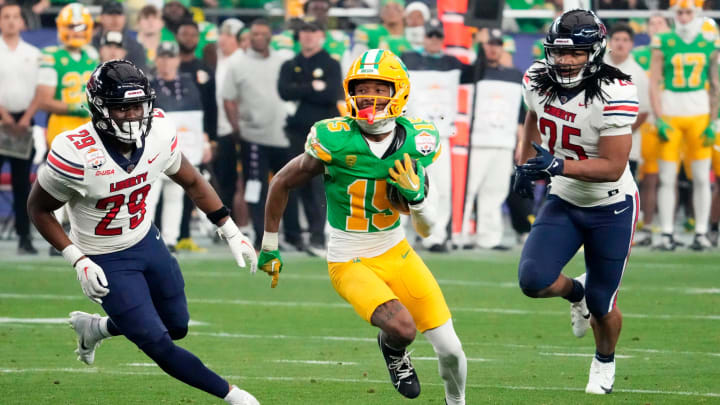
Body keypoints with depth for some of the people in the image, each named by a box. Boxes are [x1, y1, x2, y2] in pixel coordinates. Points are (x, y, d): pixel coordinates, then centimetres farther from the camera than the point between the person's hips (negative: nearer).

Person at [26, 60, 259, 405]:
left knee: (177, 326, 18)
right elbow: (38, 208, -15)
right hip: (107, 260, -6)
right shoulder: (76, 154, -30)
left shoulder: (159, 134, -14)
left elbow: (192, 183, 4)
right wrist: (79, 261, -21)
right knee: (159, 345, -9)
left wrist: (232, 234, 2)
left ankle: (95, 328, 42)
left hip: (147, 241, 6)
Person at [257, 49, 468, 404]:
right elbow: (282, 184, 0)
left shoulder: (416, 141, -6)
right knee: (402, 327, -28)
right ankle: (393, 351, 10)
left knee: (450, 350, 0)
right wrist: (270, 247, 7)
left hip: (397, 254, 4)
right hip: (350, 264, -4)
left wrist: (416, 195, -22)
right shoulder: (335, 141, -17)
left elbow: (425, 228, 1)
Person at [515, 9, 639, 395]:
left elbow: (613, 168, -28)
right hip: (563, 202, 4)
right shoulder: (537, 80, -10)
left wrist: (557, 166, -38)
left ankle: (604, 362, 41)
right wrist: (525, 166, 7)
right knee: (533, 280, -16)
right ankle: (575, 292, 21)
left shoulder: (614, 94, -28)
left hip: (611, 208, -4)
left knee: (602, 305, 7)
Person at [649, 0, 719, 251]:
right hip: (670, 113, -1)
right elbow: (654, 83, -1)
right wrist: (659, 119, -8)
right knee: (667, 178, -1)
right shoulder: (663, 42, -1)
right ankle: (667, 234, 4)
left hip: (699, 114, 1)